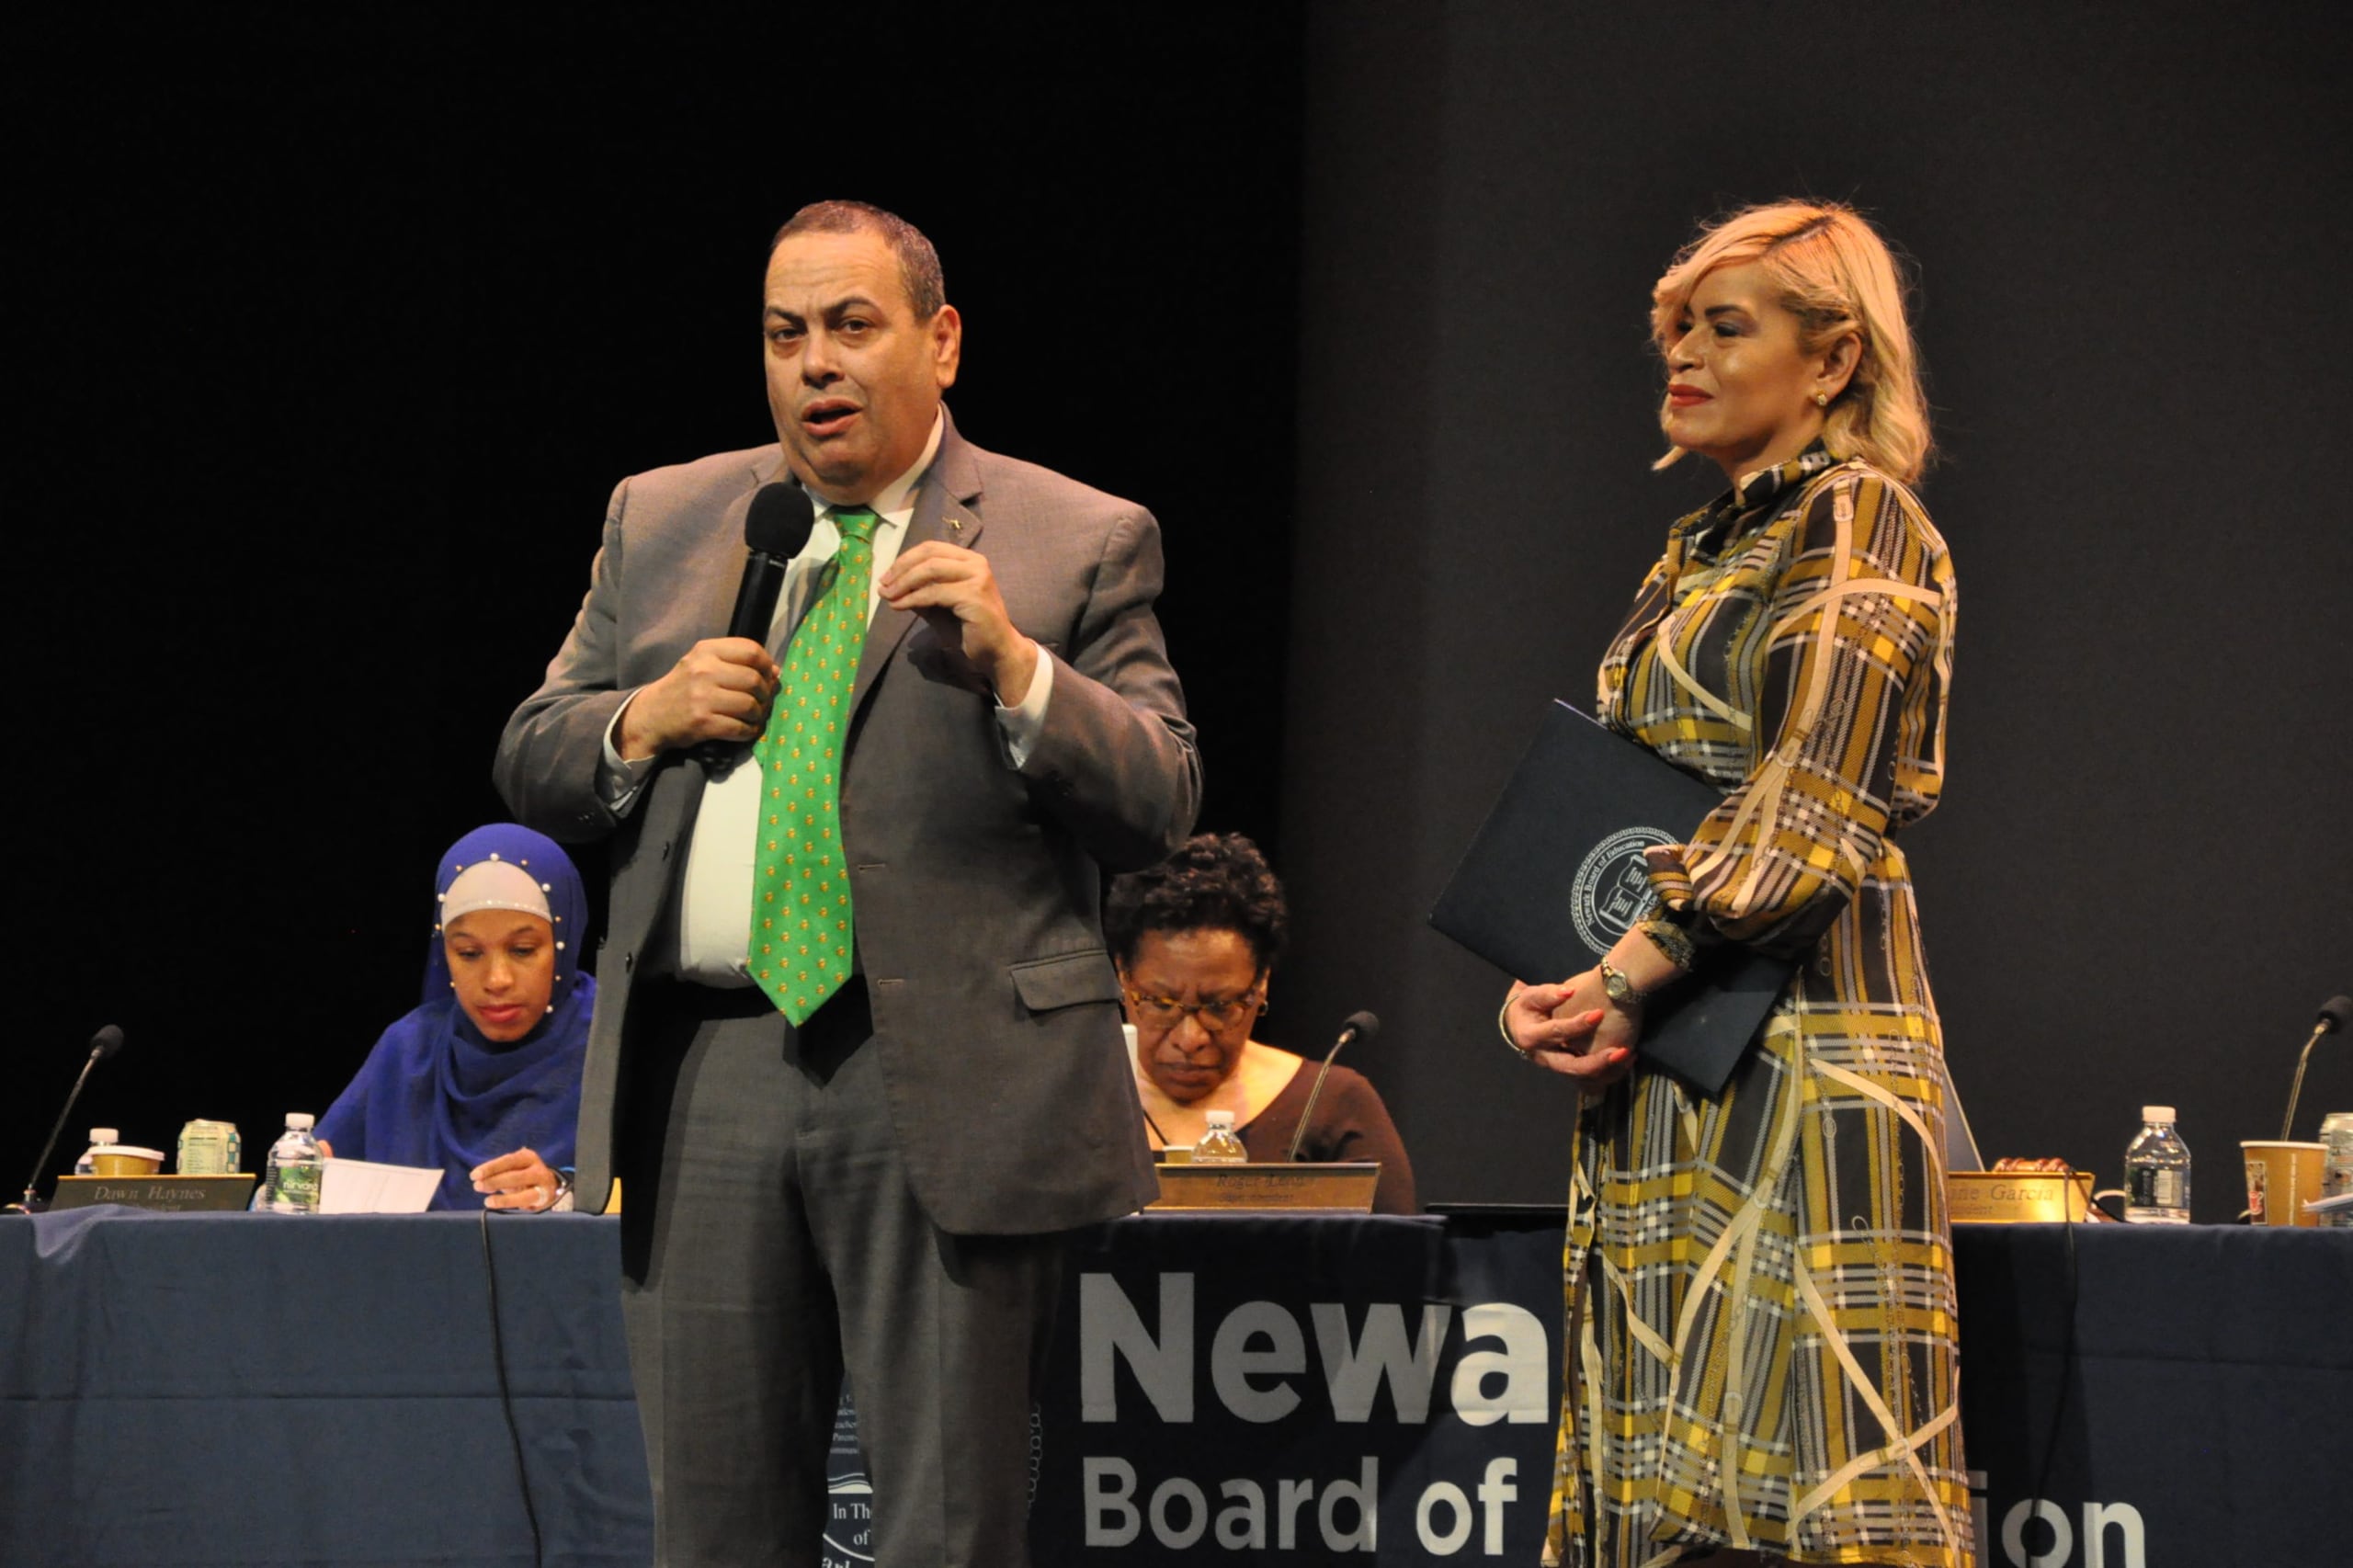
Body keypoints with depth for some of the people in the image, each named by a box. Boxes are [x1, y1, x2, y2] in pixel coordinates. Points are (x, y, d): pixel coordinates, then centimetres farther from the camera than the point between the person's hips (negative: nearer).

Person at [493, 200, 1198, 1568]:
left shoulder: (1077, 543, 4)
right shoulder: (661, 523, 16)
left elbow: (1161, 802, -3)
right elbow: (532, 764, 18)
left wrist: (1013, 667, -16)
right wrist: (643, 722, -2)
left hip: (944, 1084, -4)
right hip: (705, 1083, 4)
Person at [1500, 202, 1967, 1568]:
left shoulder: (1859, 520, -5)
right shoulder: (1701, 552, 21)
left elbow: (1808, 806, -15)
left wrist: (1627, 976, -17)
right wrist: (1548, 975, 4)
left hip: (1797, 1033, -9)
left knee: (1795, 1436, -13)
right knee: (1673, 1455, 5)